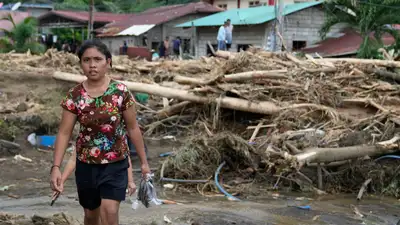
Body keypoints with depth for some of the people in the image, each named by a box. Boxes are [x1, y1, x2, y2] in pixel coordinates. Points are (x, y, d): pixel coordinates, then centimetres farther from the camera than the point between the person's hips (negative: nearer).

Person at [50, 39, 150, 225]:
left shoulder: (120, 92, -10)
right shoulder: (74, 96, -8)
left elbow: (133, 128, -2)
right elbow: (64, 133, -7)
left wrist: (144, 162, 3)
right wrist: (56, 167, -17)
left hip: (116, 164, -2)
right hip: (86, 165, 2)